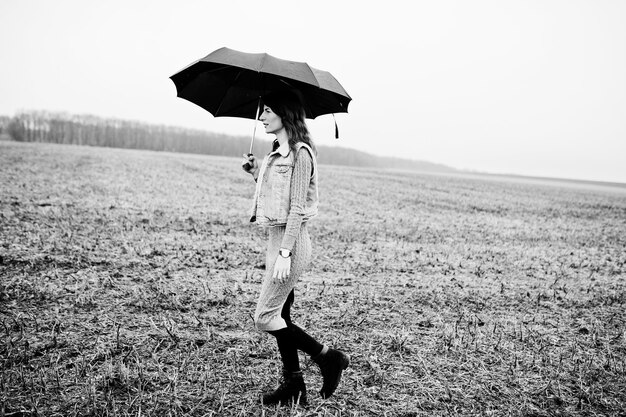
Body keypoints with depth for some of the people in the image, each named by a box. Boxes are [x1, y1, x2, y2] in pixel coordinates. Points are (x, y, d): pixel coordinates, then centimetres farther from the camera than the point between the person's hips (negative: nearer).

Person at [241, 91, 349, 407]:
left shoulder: (300, 154, -14)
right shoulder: (277, 154, 14)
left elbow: (297, 208, -19)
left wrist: (284, 253, -22)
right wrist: (255, 173, 8)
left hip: (291, 241, -9)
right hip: (276, 238, 9)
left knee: (265, 317, -5)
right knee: (280, 316, 12)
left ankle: (328, 358, 7)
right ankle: (293, 386, 23)